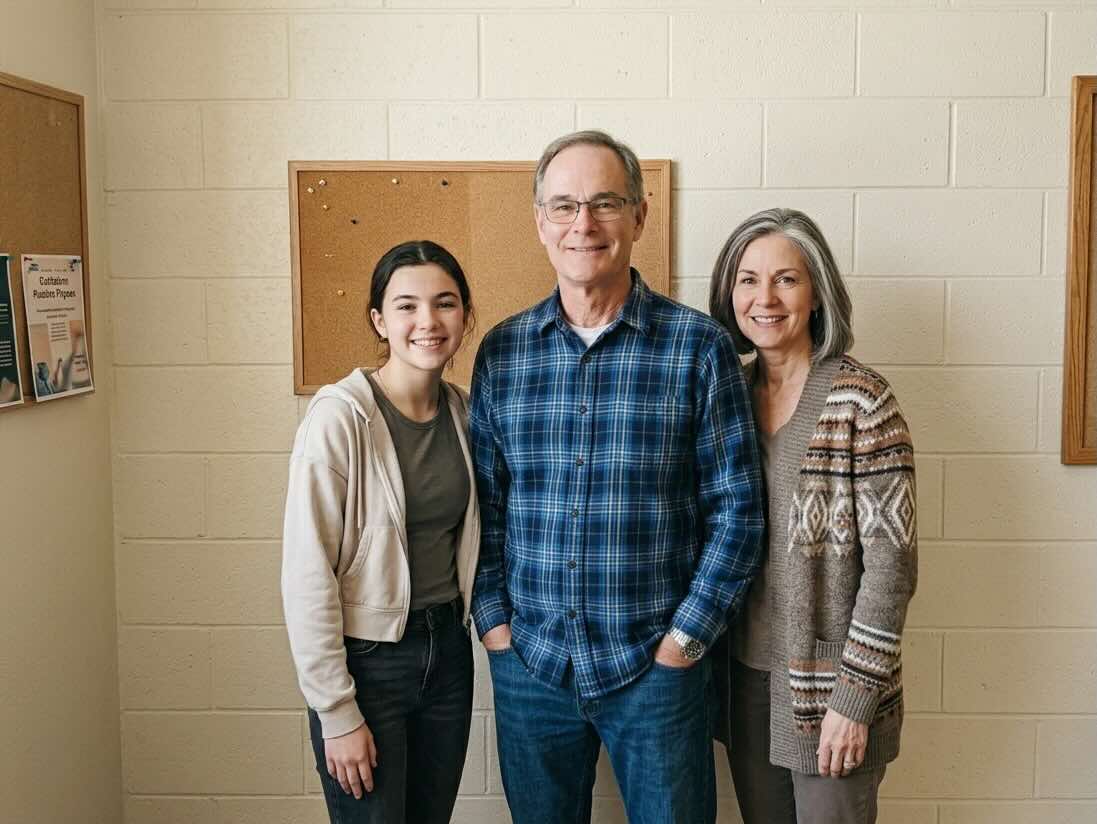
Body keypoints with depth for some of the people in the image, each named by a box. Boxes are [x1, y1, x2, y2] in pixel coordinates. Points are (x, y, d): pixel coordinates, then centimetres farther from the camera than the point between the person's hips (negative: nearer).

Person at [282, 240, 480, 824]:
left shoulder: (462, 412, 2)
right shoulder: (339, 417, -17)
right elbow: (306, 575, -17)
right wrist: (337, 712, -15)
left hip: (448, 651, 6)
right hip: (367, 661, -6)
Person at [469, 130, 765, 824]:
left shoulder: (699, 347, -7)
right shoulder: (502, 351, 3)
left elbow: (737, 508, -6)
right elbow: (484, 502, 8)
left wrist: (687, 636, -8)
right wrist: (493, 618, 1)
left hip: (657, 665, -2)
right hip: (527, 663, 3)